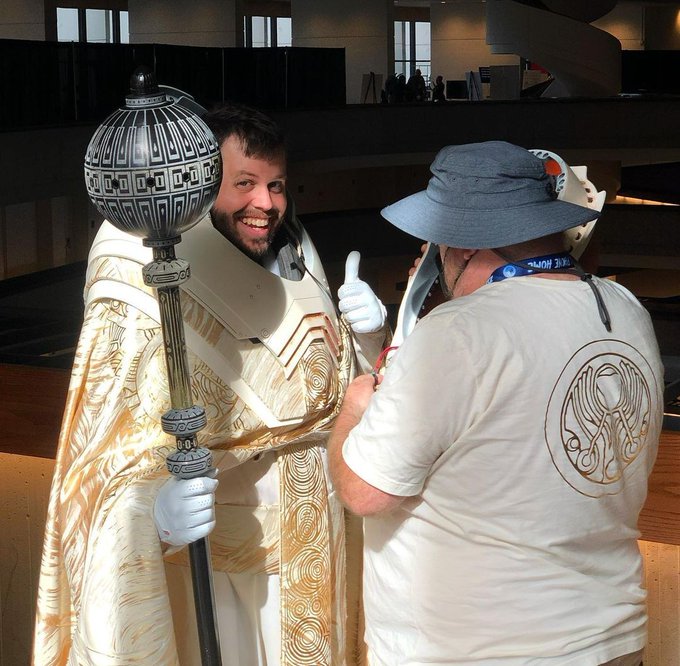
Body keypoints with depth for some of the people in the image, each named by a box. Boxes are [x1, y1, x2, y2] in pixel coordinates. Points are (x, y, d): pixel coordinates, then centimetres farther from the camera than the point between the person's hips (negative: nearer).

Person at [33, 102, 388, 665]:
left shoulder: (295, 263, 0)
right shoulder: (144, 294, -22)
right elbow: (110, 470, -26)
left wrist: (364, 339, -9)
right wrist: (158, 513, -46)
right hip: (214, 570, -6)